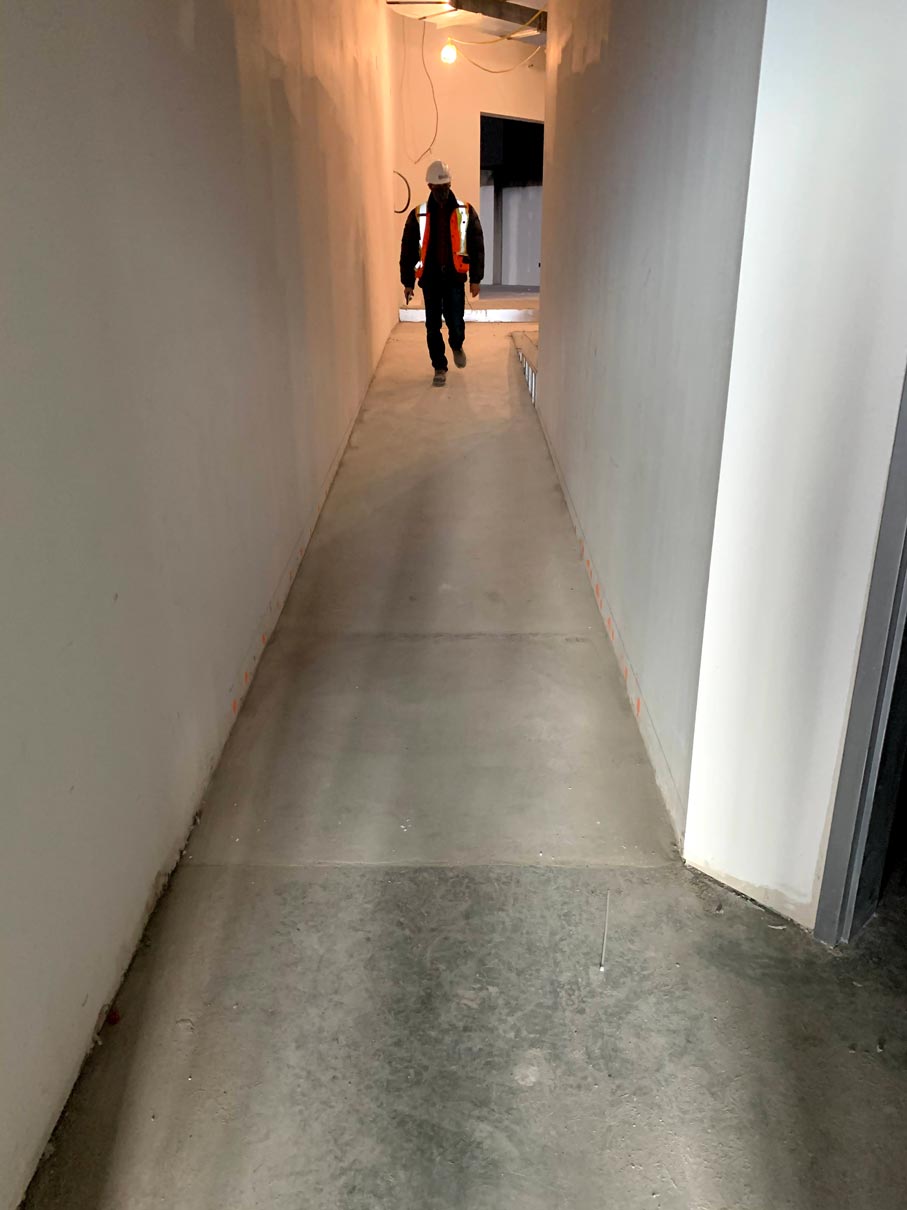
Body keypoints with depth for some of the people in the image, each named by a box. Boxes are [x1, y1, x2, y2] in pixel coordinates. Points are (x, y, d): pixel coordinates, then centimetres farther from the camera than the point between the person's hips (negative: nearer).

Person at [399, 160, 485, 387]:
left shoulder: (465, 212, 0)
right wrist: (408, 282, 3)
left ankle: (457, 346, 31)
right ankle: (439, 367, 17)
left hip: (455, 277, -1)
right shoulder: (418, 215, 2)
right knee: (433, 326, 3)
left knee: (455, 322, -3)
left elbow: (477, 246, 3)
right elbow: (408, 250, 5)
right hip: (430, 279, 1)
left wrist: (476, 278, -1)